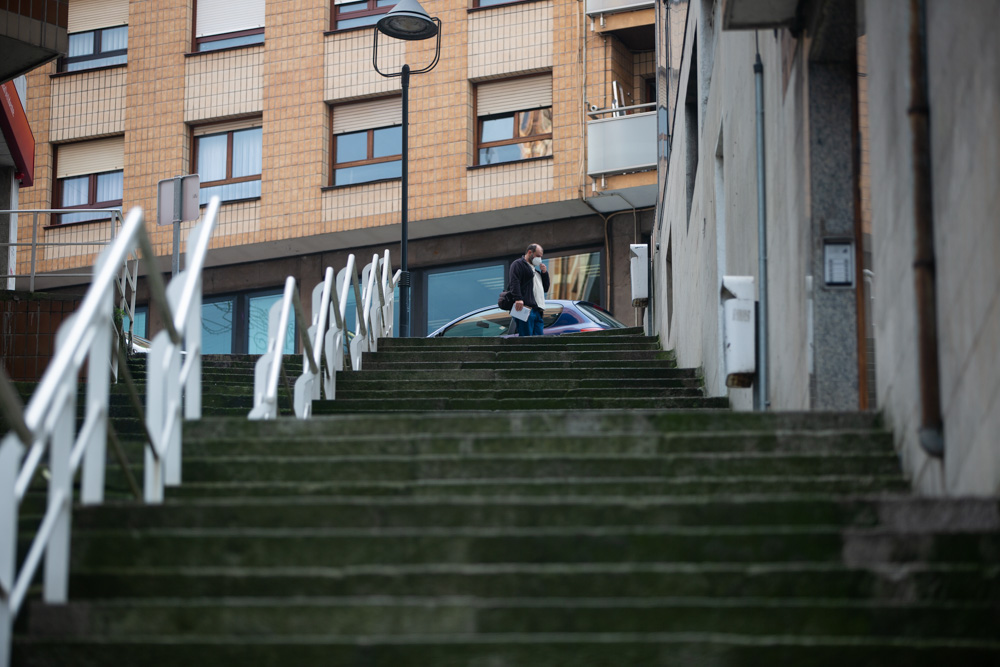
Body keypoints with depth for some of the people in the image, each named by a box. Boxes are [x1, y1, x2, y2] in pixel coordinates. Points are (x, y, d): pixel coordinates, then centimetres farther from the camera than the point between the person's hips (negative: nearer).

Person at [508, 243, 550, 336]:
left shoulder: (536, 269, 33)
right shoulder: (518, 264, 4)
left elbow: (545, 288, 36)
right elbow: (514, 282, -12)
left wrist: (545, 273, 20)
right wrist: (518, 299, -27)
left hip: (537, 311, 9)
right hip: (526, 309, -9)